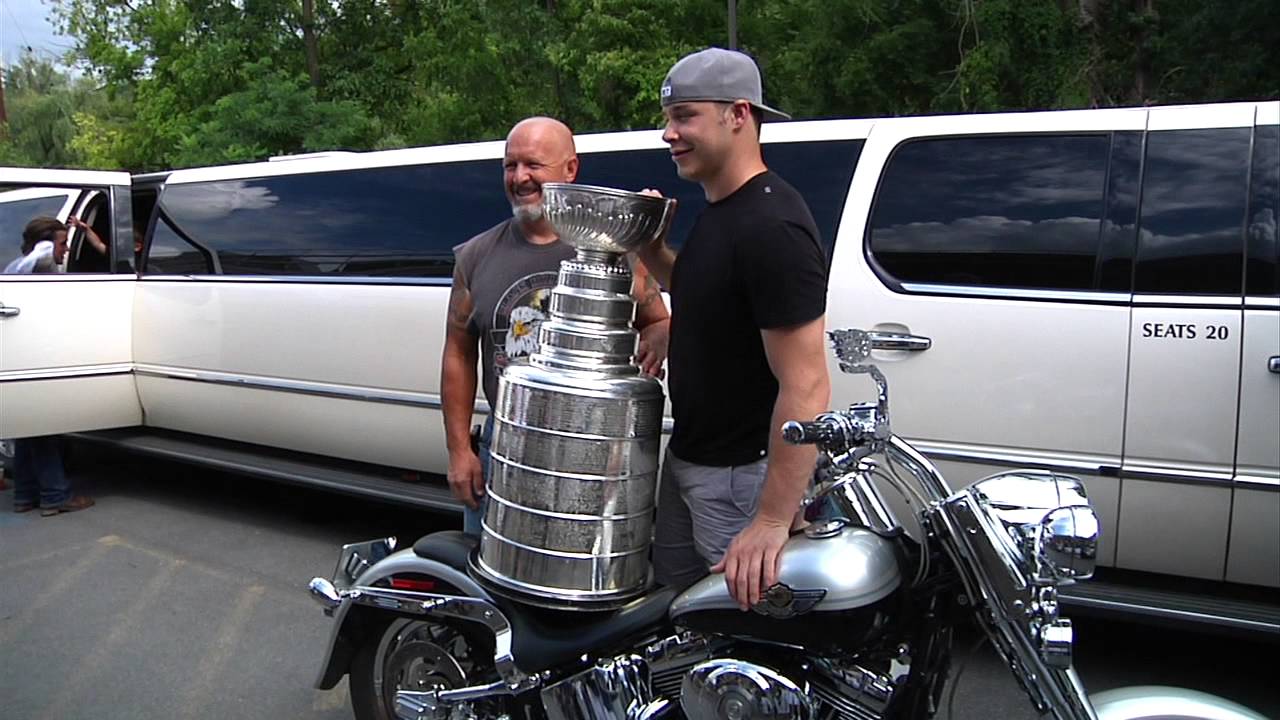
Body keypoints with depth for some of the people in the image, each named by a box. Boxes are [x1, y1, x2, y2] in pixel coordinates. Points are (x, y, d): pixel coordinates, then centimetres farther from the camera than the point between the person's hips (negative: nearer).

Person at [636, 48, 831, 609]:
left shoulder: (771, 226, -23)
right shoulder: (716, 211, 9)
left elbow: (805, 387, -27)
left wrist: (772, 522, -28)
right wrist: (650, 248, 9)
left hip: (743, 475, -10)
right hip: (686, 458, 10)